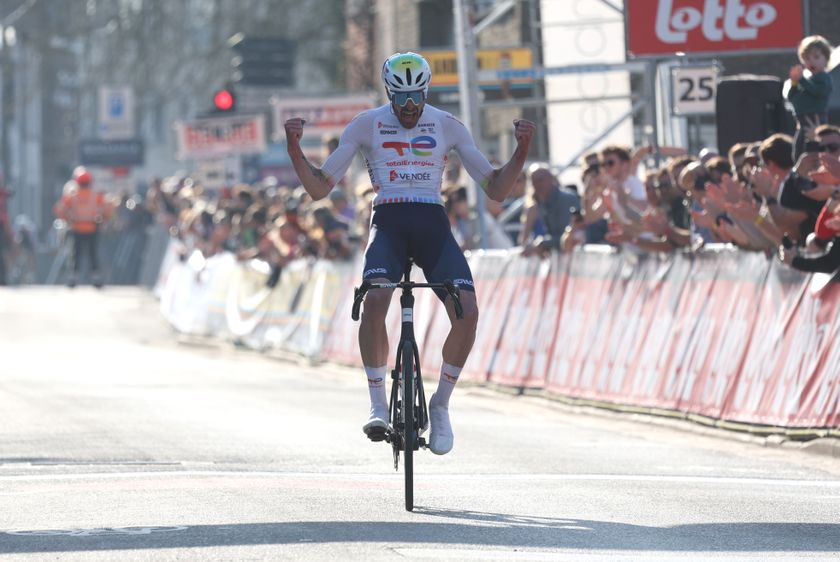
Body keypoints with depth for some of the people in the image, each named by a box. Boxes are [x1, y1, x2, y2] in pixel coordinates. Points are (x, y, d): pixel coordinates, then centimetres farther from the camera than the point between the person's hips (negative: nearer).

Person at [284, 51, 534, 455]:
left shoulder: (448, 127, 7)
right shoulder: (366, 125, 4)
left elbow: (496, 190, 6)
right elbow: (319, 188, 3)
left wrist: (522, 150, -11)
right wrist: (295, 149, -13)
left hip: (433, 226, 1)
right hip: (388, 223, -1)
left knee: (467, 312, -22)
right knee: (374, 301, -32)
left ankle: (440, 405, -1)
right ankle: (378, 405, -20)